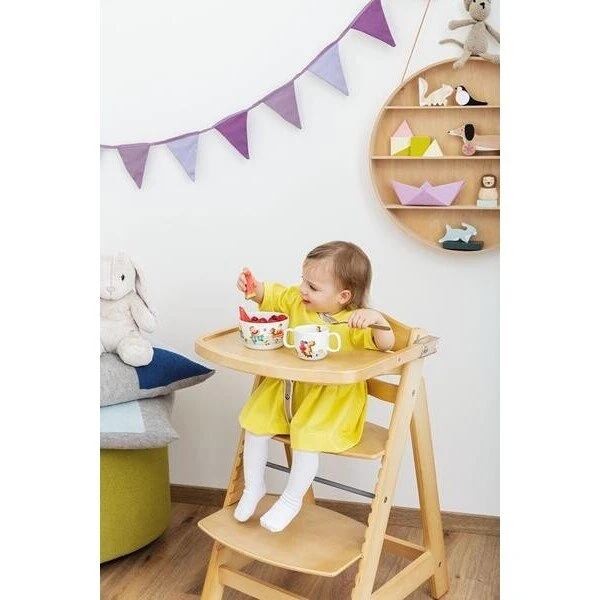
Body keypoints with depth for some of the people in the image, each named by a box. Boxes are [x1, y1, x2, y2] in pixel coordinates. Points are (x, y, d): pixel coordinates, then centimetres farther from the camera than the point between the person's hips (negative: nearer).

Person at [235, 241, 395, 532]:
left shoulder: (355, 322, -20)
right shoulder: (296, 300, -3)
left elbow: (385, 344, -32)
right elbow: (269, 294, 9)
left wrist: (376, 318, -50)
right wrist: (253, 286, -12)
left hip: (333, 398, -6)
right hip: (288, 387, 6)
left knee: (308, 436, -25)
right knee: (256, 420, -4)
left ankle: (291, 500, 0)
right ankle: (253, 486, 18)